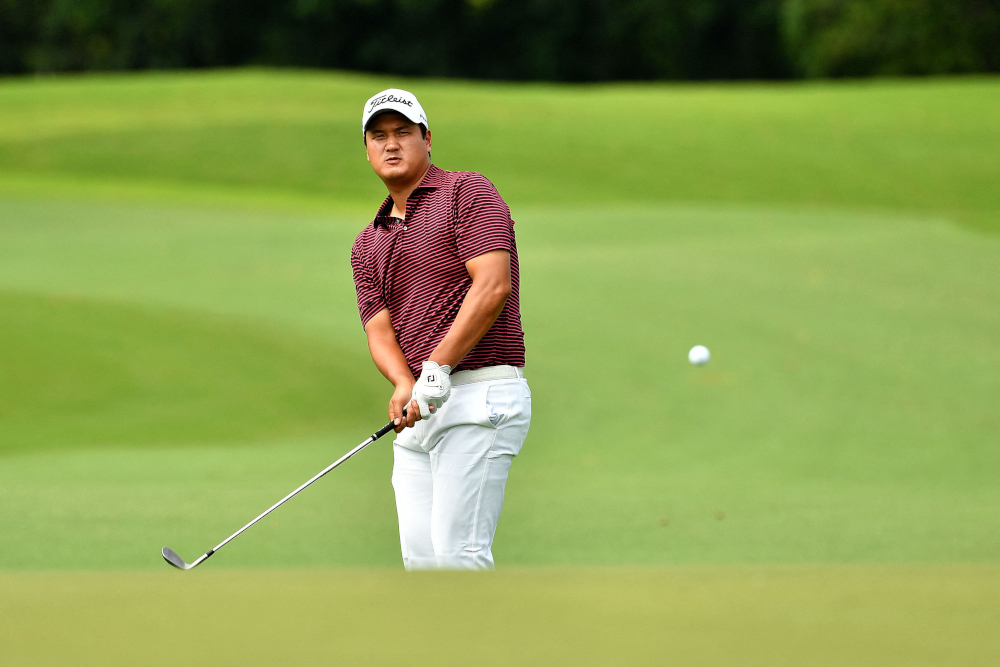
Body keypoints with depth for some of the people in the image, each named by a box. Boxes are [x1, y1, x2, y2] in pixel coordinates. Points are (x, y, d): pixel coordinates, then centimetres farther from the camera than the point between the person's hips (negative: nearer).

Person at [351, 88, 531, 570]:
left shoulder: (468, 193, -1)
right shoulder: (367, 245, 19)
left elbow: (492, 286, -15)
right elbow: (379, 330, 6)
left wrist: (437, 367, -22)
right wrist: (405, 385, -16)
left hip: (479, 398, -8)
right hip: (418, 412, 8)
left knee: (456, 552, -16)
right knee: (420, 556, 2)